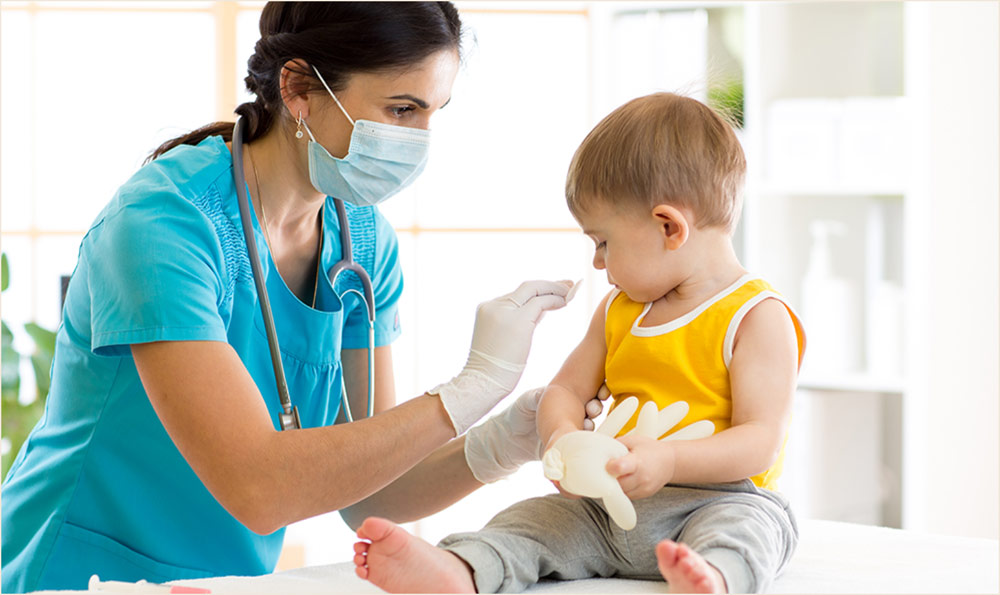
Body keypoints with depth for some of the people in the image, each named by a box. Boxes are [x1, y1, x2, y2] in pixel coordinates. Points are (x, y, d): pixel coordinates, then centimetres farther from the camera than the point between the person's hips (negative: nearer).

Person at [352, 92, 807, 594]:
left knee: (745, 523, -37)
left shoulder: (758, 319, -7)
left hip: (719, 499, -6)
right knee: (537, 517, -14)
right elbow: (565, 390, 16)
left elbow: (760, 443, -15)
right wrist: (562, 438, -10)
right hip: (611, 507, 7)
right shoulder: (618, 311, 17)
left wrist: (669, 461, -31)